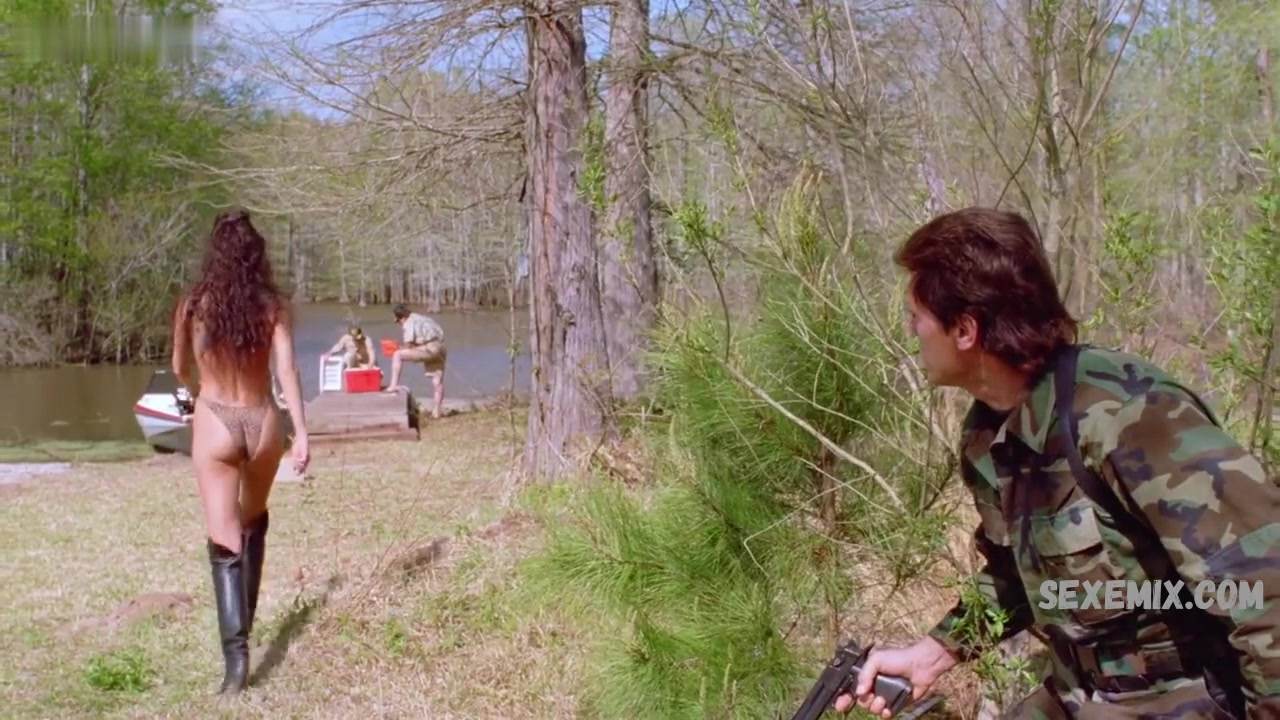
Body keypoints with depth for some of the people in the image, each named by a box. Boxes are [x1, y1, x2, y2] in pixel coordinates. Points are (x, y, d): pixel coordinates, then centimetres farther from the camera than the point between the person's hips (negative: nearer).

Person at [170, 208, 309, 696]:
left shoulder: (193, 305, -2)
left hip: (215, 424, -2)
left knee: (224, 542, -4)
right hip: (262, 422, 2)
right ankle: (245, 617, 33)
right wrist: (302, 432, -9)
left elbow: (180, 370, 11)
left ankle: (236, 650, -15)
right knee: (254, 520, 26)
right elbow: (287, 370, -10)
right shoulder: (273, 306, -3)